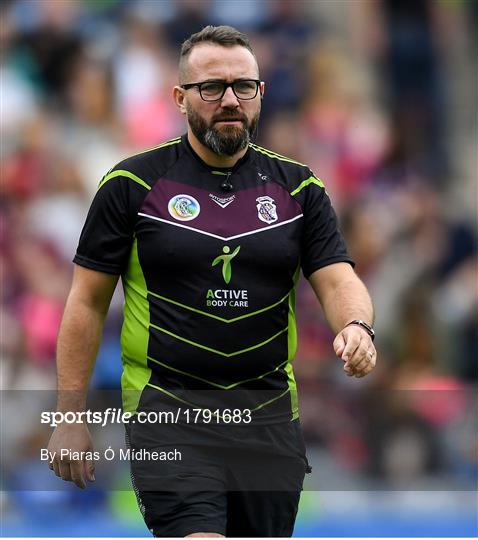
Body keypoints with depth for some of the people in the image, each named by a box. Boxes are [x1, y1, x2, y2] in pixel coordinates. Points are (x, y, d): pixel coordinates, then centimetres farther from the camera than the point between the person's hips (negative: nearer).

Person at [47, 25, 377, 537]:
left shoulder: (297, 187, 9)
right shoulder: (132, 184, 1)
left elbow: (338, 281, 2)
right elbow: (87, 302, 3)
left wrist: (355, 328, -22)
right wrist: (70, 417, -2)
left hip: (269, 415, 4)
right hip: (167, 412, -4)